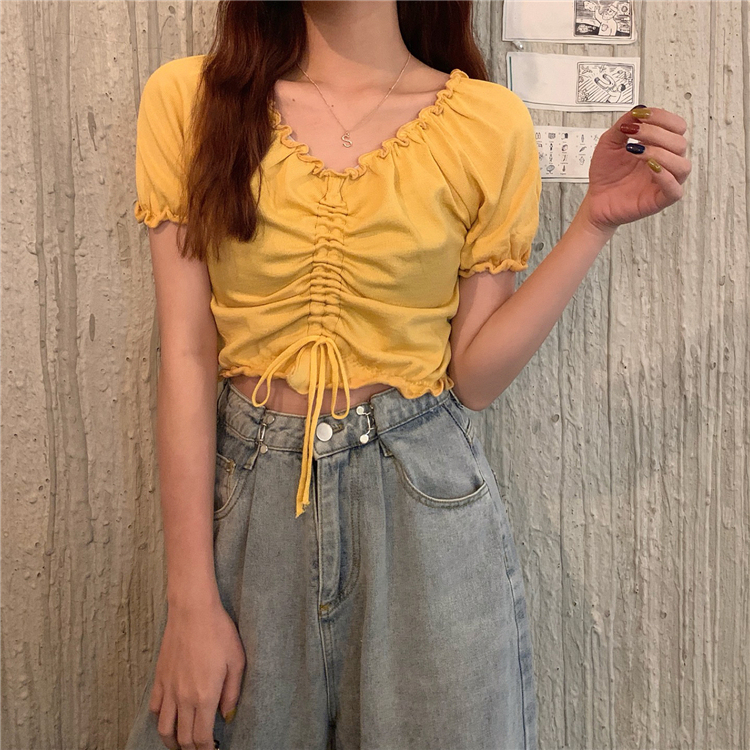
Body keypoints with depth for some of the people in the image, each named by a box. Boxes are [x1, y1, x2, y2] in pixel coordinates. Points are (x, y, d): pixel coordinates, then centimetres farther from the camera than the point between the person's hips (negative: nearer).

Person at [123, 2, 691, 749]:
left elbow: (472, 376, -3)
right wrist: (192, 604, -8)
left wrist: (598, 217, -10)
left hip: (428, 498, 0)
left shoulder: (489, 121, -2)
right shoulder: (186, 99, -2)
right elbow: (186, 356, -7)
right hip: (248, 494, 1)